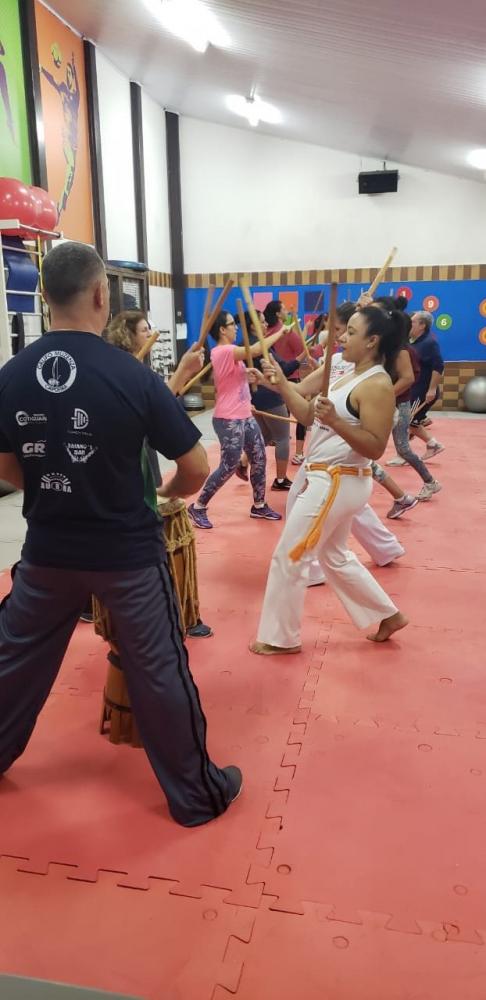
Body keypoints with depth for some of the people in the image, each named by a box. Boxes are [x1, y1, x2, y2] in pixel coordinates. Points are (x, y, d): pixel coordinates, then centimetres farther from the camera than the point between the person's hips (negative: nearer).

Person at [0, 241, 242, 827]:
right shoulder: (133, 376, -17)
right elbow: (197, 467, -11)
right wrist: (171, 494, 9)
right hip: (127, 551, -3)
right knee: (159, 671, 9)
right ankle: (197, 794, 26)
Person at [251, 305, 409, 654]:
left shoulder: (377, 385, -17)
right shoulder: (351, 376, 12)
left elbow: (375, 448, -22)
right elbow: (309, 416, 11)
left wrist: (335, 422, -33)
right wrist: (281, 384, 2)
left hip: (337, 482, -10)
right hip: (330, 479, 10)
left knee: (289, 557, 0)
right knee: (335, 557, 22)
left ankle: (281, 638, 16)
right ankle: (389, 615, 34)